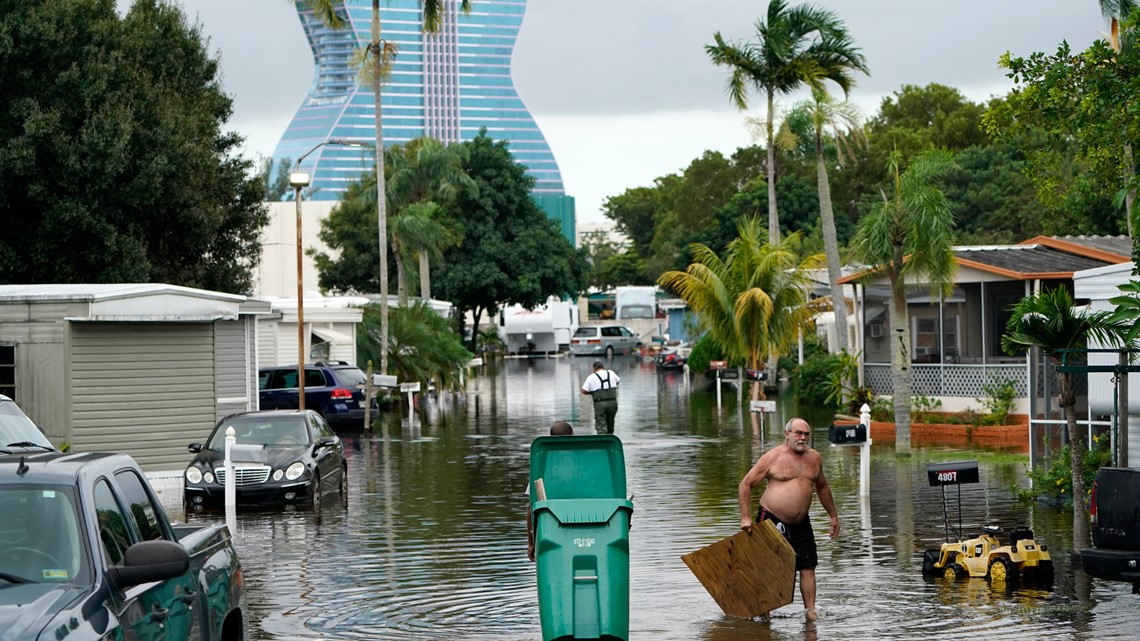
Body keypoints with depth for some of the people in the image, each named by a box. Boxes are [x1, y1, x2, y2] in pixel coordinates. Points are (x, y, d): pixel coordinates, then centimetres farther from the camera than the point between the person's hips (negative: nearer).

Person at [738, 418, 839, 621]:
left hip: (801, 524, 5)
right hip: (772, 520, -4)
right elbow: (746, 484, -5)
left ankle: (810, 611, 2)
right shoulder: (773, 457, -8)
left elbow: (822, 487, 24)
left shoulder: (814, 457, 8)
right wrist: (745, 517, -10)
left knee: (808, 566, -2)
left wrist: (833, 515, 24)